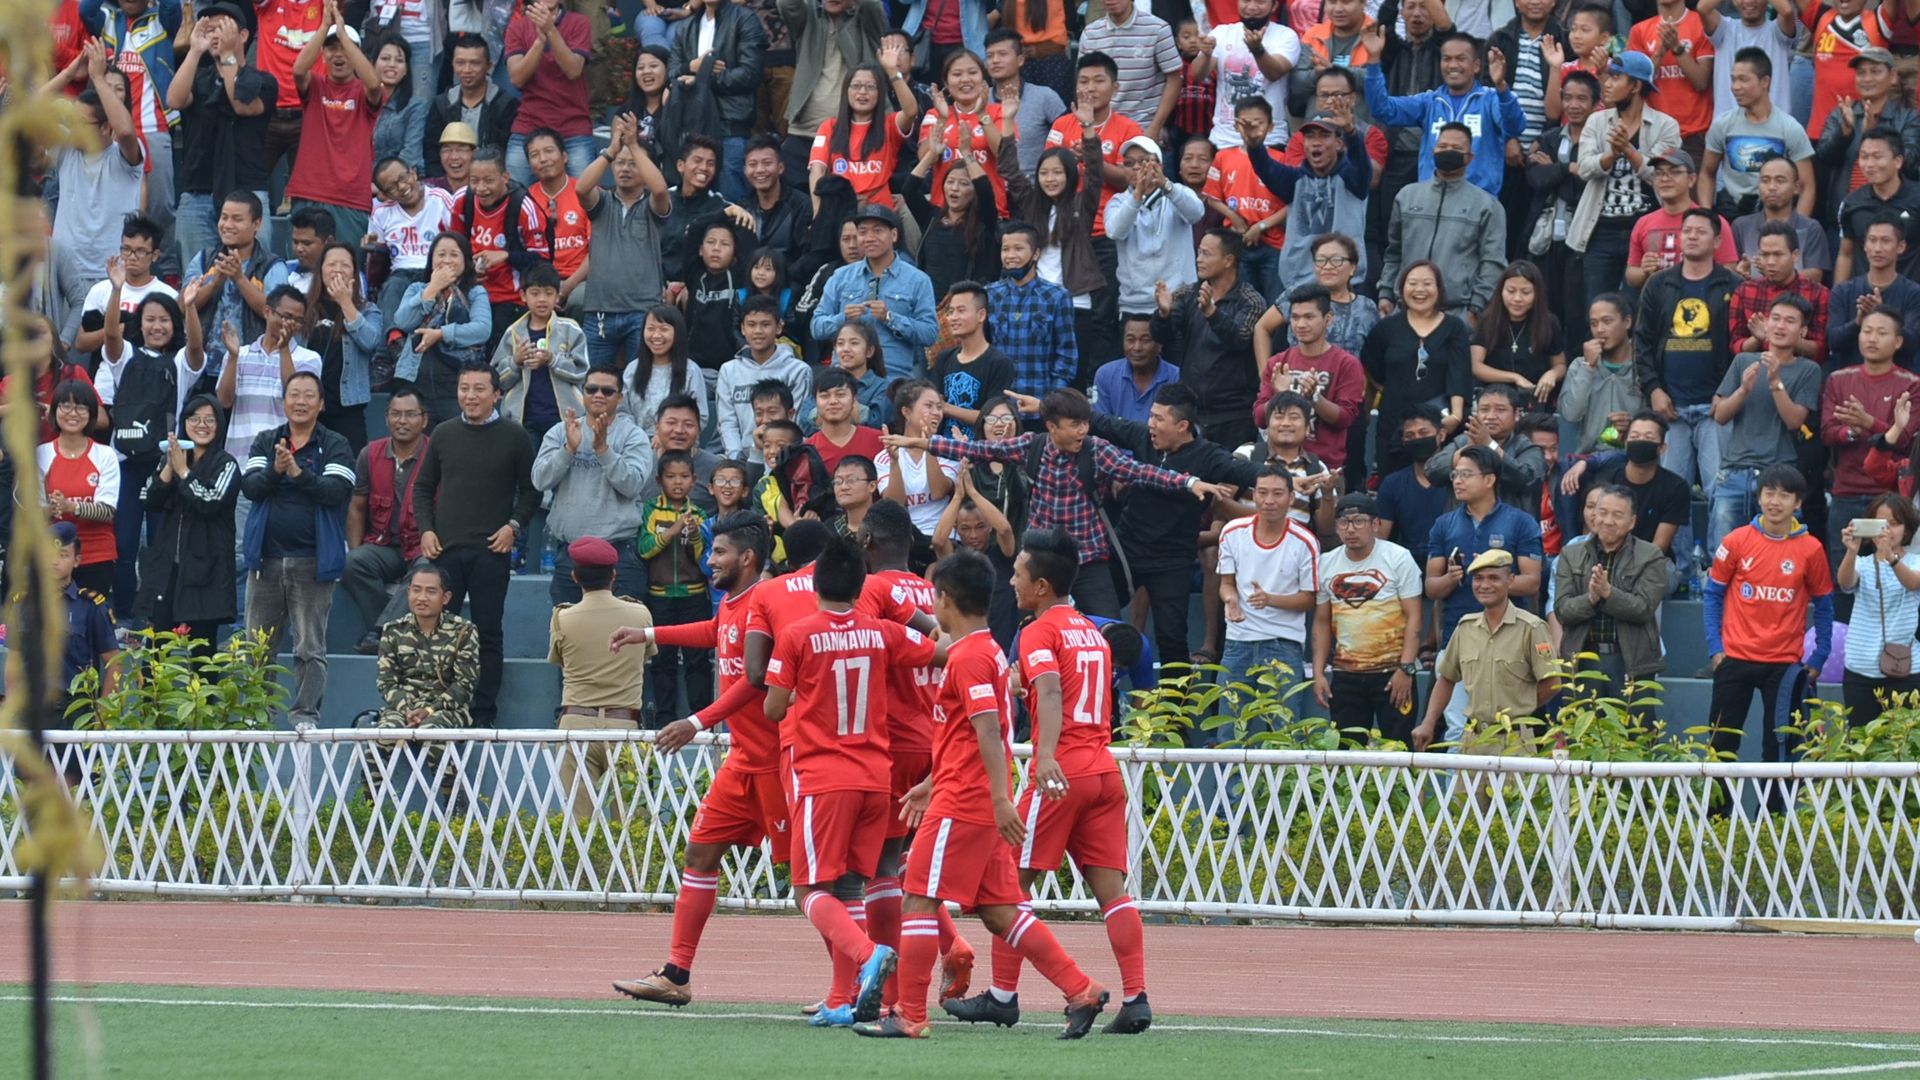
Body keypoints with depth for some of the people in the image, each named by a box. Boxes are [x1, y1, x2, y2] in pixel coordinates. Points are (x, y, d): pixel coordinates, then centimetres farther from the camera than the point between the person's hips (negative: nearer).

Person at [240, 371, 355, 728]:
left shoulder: (334, 447, 2)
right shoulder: (265, 442, 11)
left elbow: (337, 491, -13)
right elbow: (249, 487, -2)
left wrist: (298, 473, -25)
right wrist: (275, 471, -21)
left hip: (312, 561, -3)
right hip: (267, 558, 3)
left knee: (310, 648, -2)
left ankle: (305, 715, 0)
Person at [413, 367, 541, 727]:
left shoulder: (513, 437, 2)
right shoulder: (444, 434, 9)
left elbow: (531, 490, 7)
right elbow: (423, 487, 16)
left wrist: (514, 525, -7)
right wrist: (426, 529, 3)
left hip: (491, 550, -2)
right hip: (445, 549, 3)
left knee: (488, 633, 0)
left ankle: (483, 714, 3)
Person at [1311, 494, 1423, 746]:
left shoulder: (1399, 559, -3)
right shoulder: (1327, 564, 9)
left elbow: (1413, 617, -6)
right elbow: (1322, 623, 13)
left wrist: (1406, 669, -14)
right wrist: (1318, 673, 5)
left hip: (1392, 674, -4)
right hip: (1345, 675, 4)